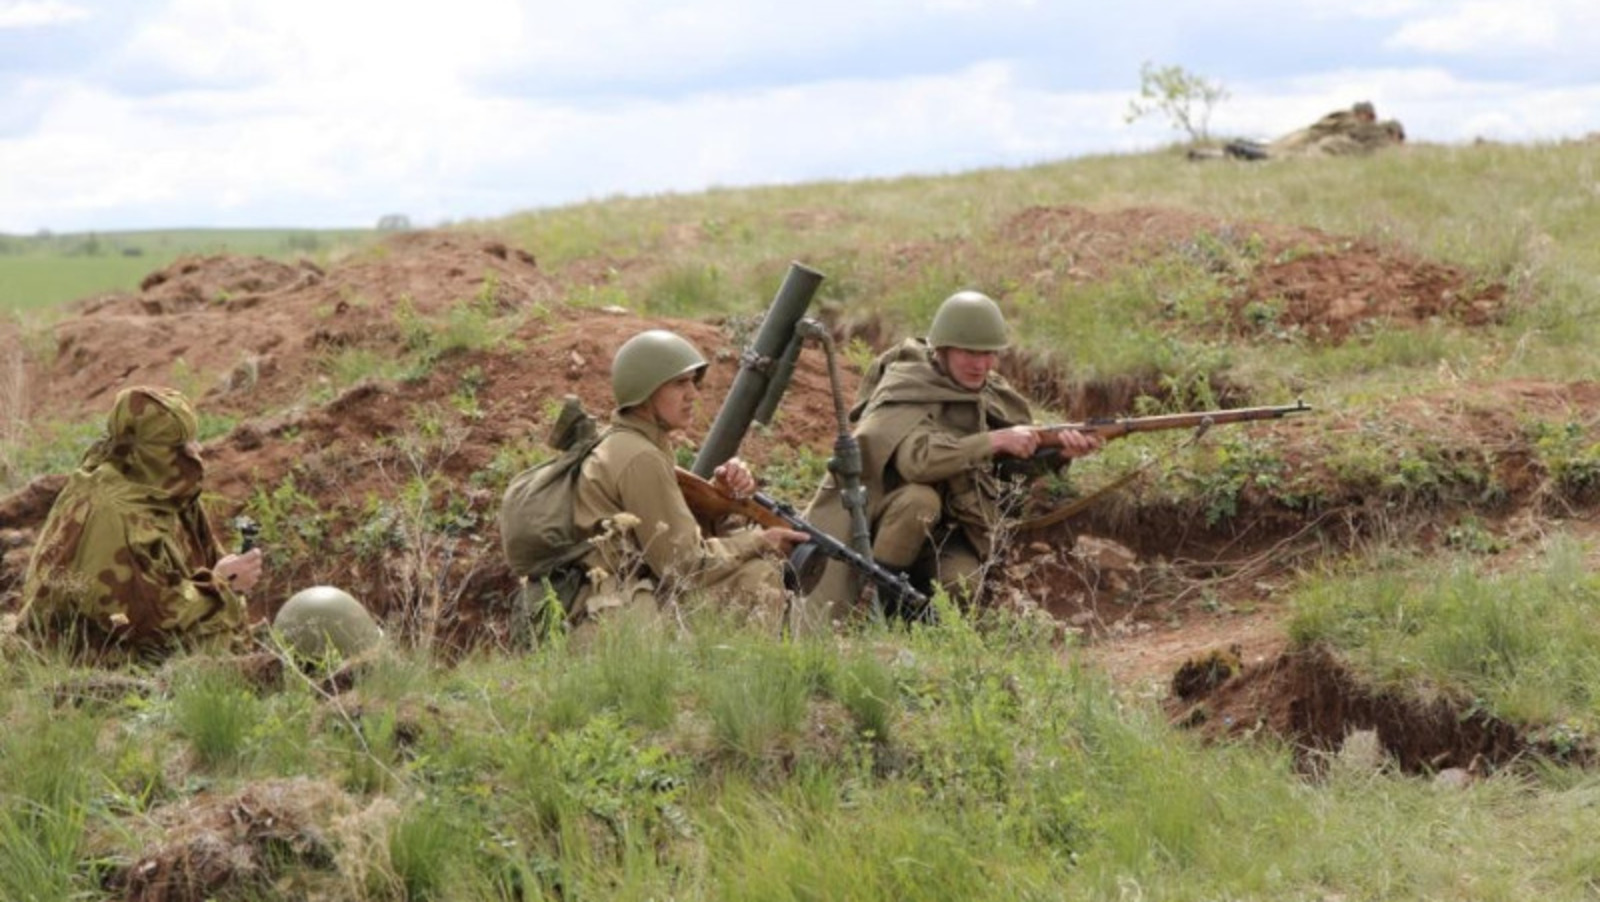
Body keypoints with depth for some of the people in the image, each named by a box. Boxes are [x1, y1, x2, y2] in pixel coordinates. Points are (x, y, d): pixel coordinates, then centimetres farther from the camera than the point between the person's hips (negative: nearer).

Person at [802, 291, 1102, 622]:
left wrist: (1060, 451, -21)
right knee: (919, 499, -34)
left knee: (961, 585, -25)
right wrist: (995, 441, -38)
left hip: (947, 534, 4)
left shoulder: (993, 394, 1)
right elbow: (916, 459, -38)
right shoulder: (905, 387, -20)